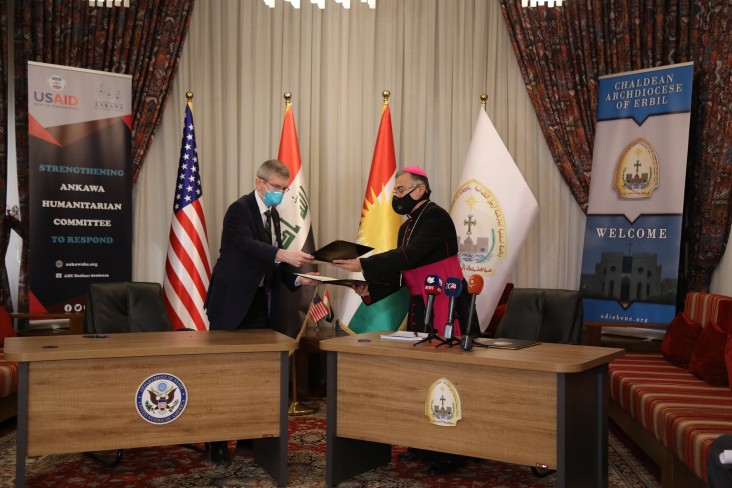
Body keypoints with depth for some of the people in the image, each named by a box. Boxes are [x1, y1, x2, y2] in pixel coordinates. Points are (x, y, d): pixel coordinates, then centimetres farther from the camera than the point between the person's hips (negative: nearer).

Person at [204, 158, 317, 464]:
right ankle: (217, 442, 10)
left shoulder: (273, 215, 13)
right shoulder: (240, 209, -12)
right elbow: (245, 244, -31)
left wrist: (296, 279, -3)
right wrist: (284, 254, -44)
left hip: (260, 302, 8)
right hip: (233, 302, -8)